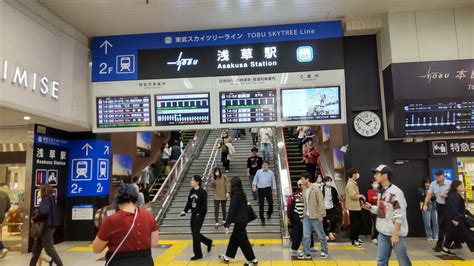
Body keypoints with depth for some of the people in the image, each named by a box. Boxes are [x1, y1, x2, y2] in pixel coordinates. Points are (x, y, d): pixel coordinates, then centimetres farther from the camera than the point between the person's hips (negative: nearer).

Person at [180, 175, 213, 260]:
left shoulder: (202, 192, -12)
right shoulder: (191, 191, 6)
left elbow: (204, 205, -12)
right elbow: (189, 202, 10)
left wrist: (199, 214, -15)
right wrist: (185, 211, -1)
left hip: (199, 215, -7)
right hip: (193, 215, 7)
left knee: (195, 234, -5)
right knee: (194, 233, 13)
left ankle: (198, 254, 10)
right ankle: (208, 242, 36)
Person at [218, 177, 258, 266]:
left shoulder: (235, 196, -18)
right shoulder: (242, 194, 8)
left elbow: (232, 210, -18)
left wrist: (227, 222, -10)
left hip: (239, 221, -9)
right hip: (243, 220, 9)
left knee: (243, 241, 1)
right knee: (234, 239, 18)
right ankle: (227, 257, 30)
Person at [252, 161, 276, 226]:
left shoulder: (271, 173, 7)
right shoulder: (258, 172, 6)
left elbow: (273, 182, 10)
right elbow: (255, 179, 11)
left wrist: (274, 190, 7)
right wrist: (254, 186, -3)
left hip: (268, 189, 0)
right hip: (260, 189, 0)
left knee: (270, 203, 0)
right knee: (261, 205, 2)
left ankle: (269, 213, 33)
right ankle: (262, 219, 14)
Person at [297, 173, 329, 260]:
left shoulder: (316, 189, -15)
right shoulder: (304, 189, 7)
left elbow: (321, 202, -15)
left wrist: (320, 215, -16)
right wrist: (304, 213, 8)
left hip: (315, 216, -6)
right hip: (306, 216, 6)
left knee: (321, 235, 9)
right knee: (306, 235, 5)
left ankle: (325, 252, 25)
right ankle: (306, 253, 13)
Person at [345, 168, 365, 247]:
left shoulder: (354, 183, 16)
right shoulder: (350, 184, -18)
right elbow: (353, 196, -24)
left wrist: (360, 197, 5)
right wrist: (361, 196, -9)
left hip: (357, 206, 10)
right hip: (353, 207, -10)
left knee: (358, 223, 17)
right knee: (354, 224, -3)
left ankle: (356, 238, 30)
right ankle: (353, 240, 6)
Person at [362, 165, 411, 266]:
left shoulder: (396, 192, -17)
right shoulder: (380, 191, 9)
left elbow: (399, 216, -19)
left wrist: (395, 234, -20)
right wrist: (370, 207, 1)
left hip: (396, 233, -8)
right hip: (383, 233, 8)